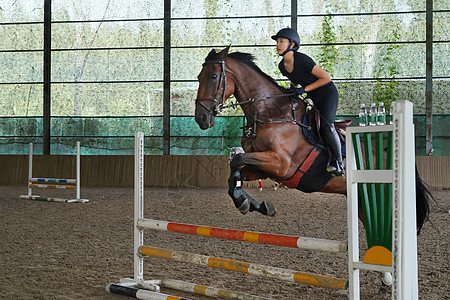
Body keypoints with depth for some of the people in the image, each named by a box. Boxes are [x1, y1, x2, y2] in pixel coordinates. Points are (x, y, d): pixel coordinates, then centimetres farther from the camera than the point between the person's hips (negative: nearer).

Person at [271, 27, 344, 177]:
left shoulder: (302, 60, -25)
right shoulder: (282, 66, -2)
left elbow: (326, 78, -21)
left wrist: (304, 89, -21)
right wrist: (294, 89, -1)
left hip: (327, 93, -8)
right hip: (310, 97, 8)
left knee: (325, 125, -24)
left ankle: (338, 163, -11)